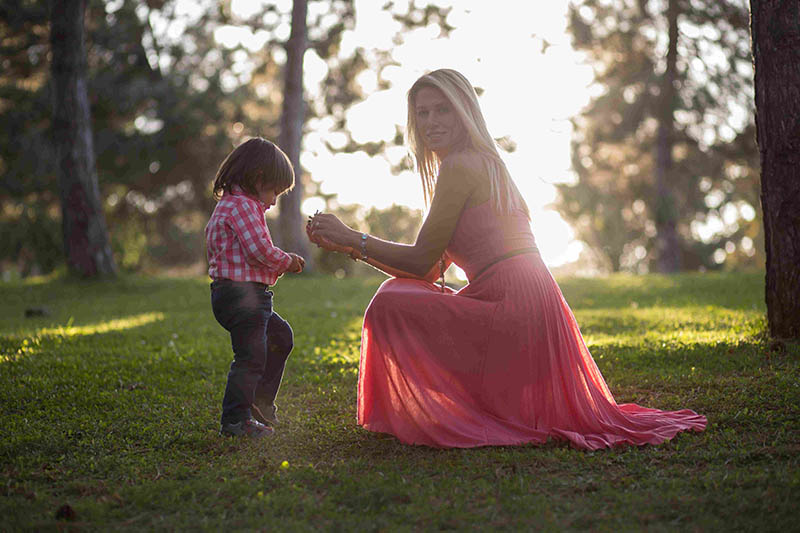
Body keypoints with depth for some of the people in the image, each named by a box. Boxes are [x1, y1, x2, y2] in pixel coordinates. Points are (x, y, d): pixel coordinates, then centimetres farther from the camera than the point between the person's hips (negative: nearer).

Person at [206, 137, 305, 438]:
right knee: (251, 357, -9)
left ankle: (260, 402, 27)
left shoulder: (227, 206, 21)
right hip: (242, 293, -11)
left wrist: (281, 265, 17)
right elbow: (260, 250, -23)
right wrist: (286, 262, -5)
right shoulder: (243, 206, -15)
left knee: (280, 336, 23)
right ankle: (235, 419, -4)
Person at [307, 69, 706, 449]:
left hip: (512, 307, -10)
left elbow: (422, 262, -7)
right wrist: (350, 247, 16)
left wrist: (352, 238, 2)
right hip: (532, 303, 10)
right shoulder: (485, 164, 22)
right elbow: (430, 271, 19)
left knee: (389, 305, -11)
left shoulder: (460, 166, -8)